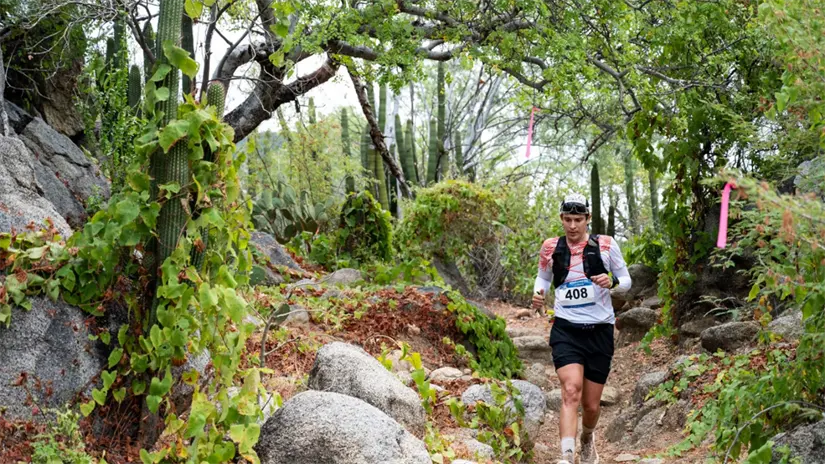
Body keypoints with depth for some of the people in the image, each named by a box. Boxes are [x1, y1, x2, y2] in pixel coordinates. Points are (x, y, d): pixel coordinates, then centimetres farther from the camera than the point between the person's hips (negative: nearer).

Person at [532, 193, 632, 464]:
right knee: (571, 390, -25)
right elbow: (543, 277, 18)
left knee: (591, 405, 10)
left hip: (599, 331, 1)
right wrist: (538, 294, -4)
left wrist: (612, 282, -18)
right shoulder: (551, 248, 1)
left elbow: (626, 281, 5)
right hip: (566, 330, -1)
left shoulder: (606, 245, -2)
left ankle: (587, 439, 43)